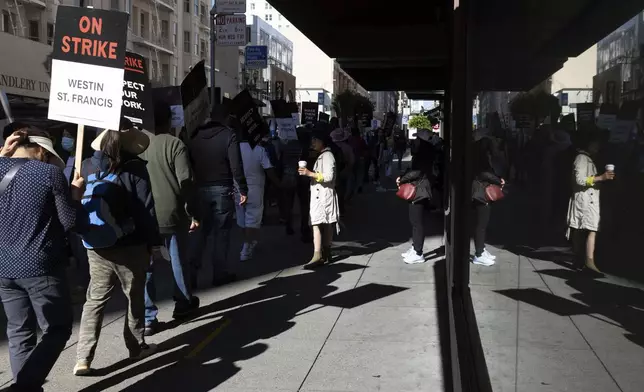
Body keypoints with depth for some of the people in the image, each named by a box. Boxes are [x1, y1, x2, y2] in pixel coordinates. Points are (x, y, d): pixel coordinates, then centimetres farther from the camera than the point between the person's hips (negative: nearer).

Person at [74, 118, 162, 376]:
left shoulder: (87, 166, 4)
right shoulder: (134, 168, -9)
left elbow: (77, 204, 8)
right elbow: (146, 209, -11)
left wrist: (85, 237, 15)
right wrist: (155, 242, -4)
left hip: (95, 247, 4)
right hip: (130, 245, -4)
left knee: (95, 300, 11)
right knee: (135, 296, 14)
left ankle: (83, 358, 5)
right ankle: (137, 347, 26)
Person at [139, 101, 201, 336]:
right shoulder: (175, 144, -8)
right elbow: (186, 182, -12)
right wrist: (193, 213, -4)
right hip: (172, 213, -2)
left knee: (144, 265, 6)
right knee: (179, 261, 16)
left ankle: (147, 318, 4)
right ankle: (183, 303, 32)